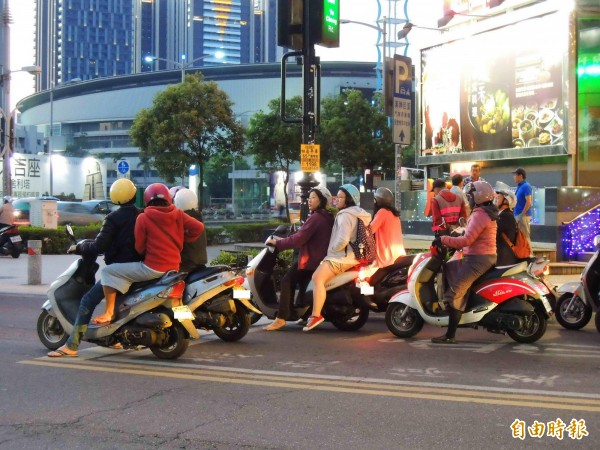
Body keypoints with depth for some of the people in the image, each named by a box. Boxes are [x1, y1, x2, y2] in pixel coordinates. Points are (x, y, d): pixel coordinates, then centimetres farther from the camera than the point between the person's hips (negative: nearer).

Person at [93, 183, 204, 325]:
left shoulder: (143, 218, -5)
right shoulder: (178, 214, 3)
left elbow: (139, 247, -1)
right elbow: (199, 227, -3)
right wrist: (182, 240, 12)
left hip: (152, 268, -6)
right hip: (174, 268, 6)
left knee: (108, 272, 3)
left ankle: (109, 312, -9)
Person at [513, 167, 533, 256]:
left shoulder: (526, 186, -13)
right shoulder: (519, 186, 15)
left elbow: (529, 202, -20)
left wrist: (522, 215, -20)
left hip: (523, 215, -10)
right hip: (518, 215, 10)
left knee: (525, 236, -7)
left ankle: (528, 254, -4)